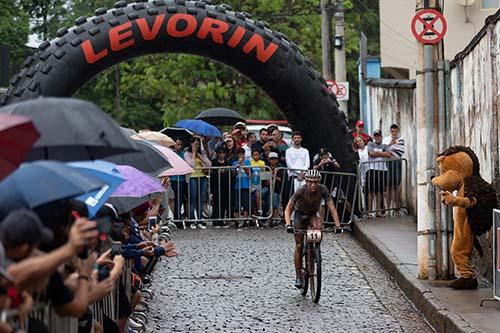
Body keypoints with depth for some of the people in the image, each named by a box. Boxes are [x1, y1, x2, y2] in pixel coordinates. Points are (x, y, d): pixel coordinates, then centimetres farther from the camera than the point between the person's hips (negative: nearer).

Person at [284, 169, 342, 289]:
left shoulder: (322, 190, -26)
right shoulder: (301, 191, -31)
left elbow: (332, 207, -28)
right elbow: (288, 209, -34)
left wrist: (337, 225, -39)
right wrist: (288, 224, -49)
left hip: (313, 214, 1)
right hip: (300, 215, -1)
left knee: (317, 227, -34)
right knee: (299, 246, -5)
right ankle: (298, 277, 4)